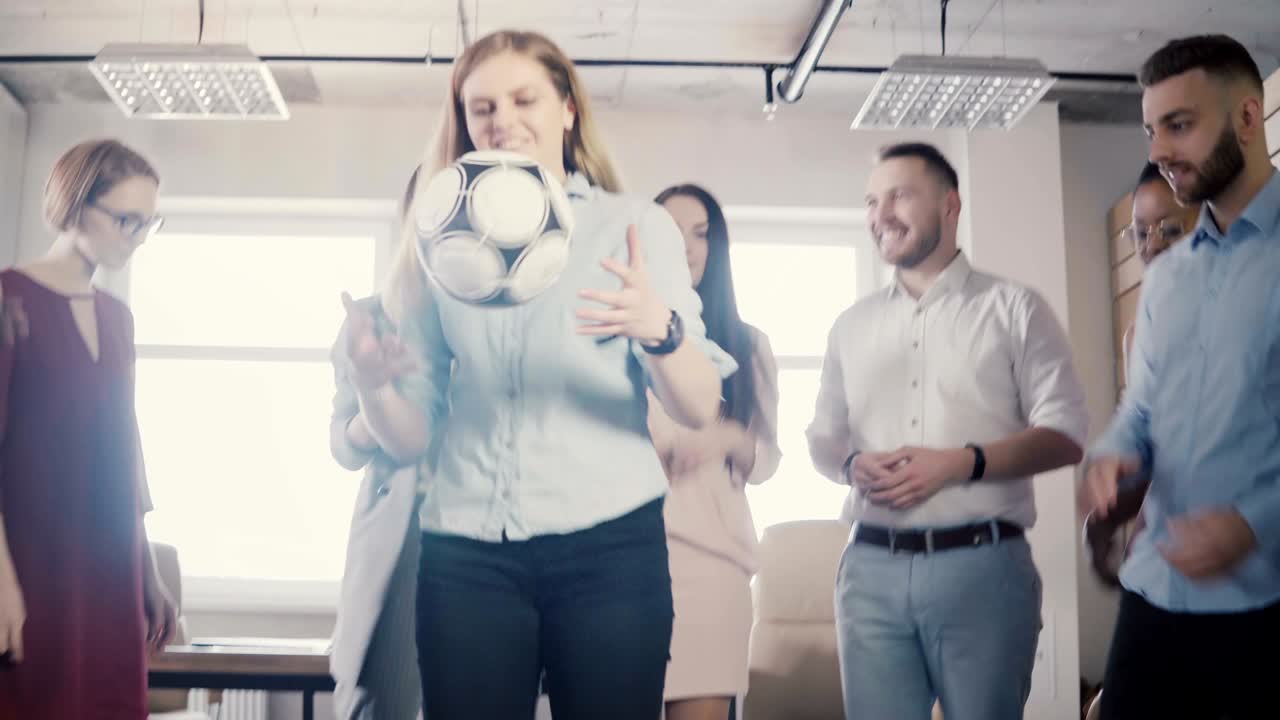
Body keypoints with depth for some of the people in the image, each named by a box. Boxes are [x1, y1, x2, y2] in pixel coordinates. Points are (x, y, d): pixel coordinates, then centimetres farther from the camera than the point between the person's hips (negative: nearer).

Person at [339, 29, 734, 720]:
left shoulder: (636, 226, 4)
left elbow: (700, 412, -6)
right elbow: (413, 436, 8)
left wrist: (659, 330, -26)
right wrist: (372, 386, -14)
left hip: (609, 549, -1)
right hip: (465, 555, 2)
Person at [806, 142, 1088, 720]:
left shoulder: (1013, 308, 4)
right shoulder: (852, 325, 17)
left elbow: (1064, 433, -3)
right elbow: (822, 439, 19)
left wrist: (960, 464, -17)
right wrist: (853, 466, -5)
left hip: (982, 565, -3)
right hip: (872, 568, 4)